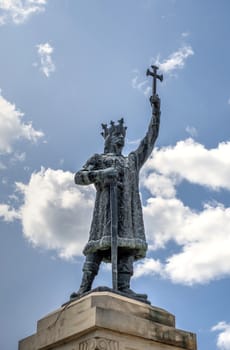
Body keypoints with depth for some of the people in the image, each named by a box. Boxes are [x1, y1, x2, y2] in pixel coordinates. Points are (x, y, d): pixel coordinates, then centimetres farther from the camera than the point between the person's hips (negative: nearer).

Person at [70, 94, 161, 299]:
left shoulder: (133, 160, 34)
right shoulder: (98, 159, 22)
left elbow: (151, 138, 34)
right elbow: (79, 176, 9)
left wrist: (156, 110, 29)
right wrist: (102, 173, -7)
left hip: (129, 205, 4)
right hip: (107, 202, -4)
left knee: (127, 240, -12)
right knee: (101, 240, -17)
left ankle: (124, 287, -22)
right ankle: (85, 286, -22)